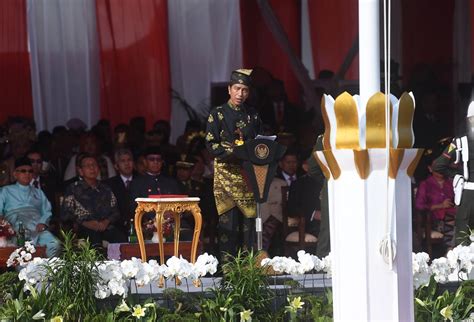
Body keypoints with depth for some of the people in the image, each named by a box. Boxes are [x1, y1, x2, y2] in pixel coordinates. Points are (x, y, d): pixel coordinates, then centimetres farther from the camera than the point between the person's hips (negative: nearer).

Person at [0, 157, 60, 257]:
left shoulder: (38, 192, 31)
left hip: (37, 229, 3)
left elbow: (47, 211, 20)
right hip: (17, 229, -3)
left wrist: (43, 222, -2)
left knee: (54, 245, -30)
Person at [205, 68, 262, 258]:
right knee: (228, 218, -7)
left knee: (249, 218, 2)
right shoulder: (217, 115, 2)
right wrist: (233, 154, -16)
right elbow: (211, 144, -4)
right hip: (226, 171, -3)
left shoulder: (253, 116, 14)